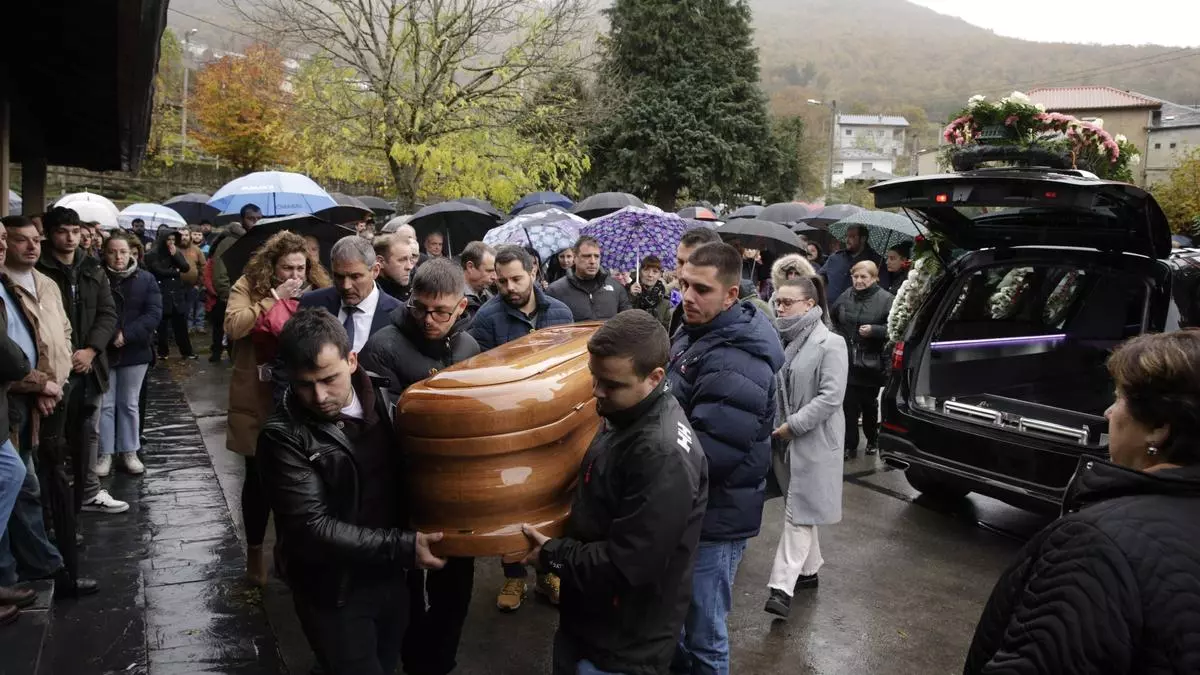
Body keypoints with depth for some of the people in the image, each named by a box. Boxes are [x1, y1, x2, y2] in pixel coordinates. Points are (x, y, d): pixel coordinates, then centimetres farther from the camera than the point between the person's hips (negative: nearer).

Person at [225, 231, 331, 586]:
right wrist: (274, 298, -21)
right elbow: (234, 326, -19)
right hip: (257, 401, -2)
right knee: (259, 476, 8)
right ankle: (254, 550, 26)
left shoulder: (315, 291, 2)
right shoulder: (248, 286, -3)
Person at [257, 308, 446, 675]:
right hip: (335, 593, -5)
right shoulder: (283, 435, -18)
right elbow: (312, 529, -22)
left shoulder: (383, 400, -3)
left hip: (392, 577, 5)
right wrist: (402, 547, -24)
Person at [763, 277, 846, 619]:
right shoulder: (782, 340, 7)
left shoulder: (830, 344, -12)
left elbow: (831, 397, -18)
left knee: (799, 511, -6)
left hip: (813, 440, -7)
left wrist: (793, 425, -18)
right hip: (784, 438, 7)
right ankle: (809, 569, 31)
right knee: (798, 507, 17)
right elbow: (771, 385, 11)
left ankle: (782, 586, -7)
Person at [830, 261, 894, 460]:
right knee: (849, 405, -1)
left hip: (872, 364, -3)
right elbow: (833, 319, 22)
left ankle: (872, 440, 35)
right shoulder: (845, 297, 4)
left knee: (869, 404, 14)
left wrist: (874, 330, -23)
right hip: (847, 361, 3)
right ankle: (850, 446, 7)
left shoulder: (885, 299, -10)